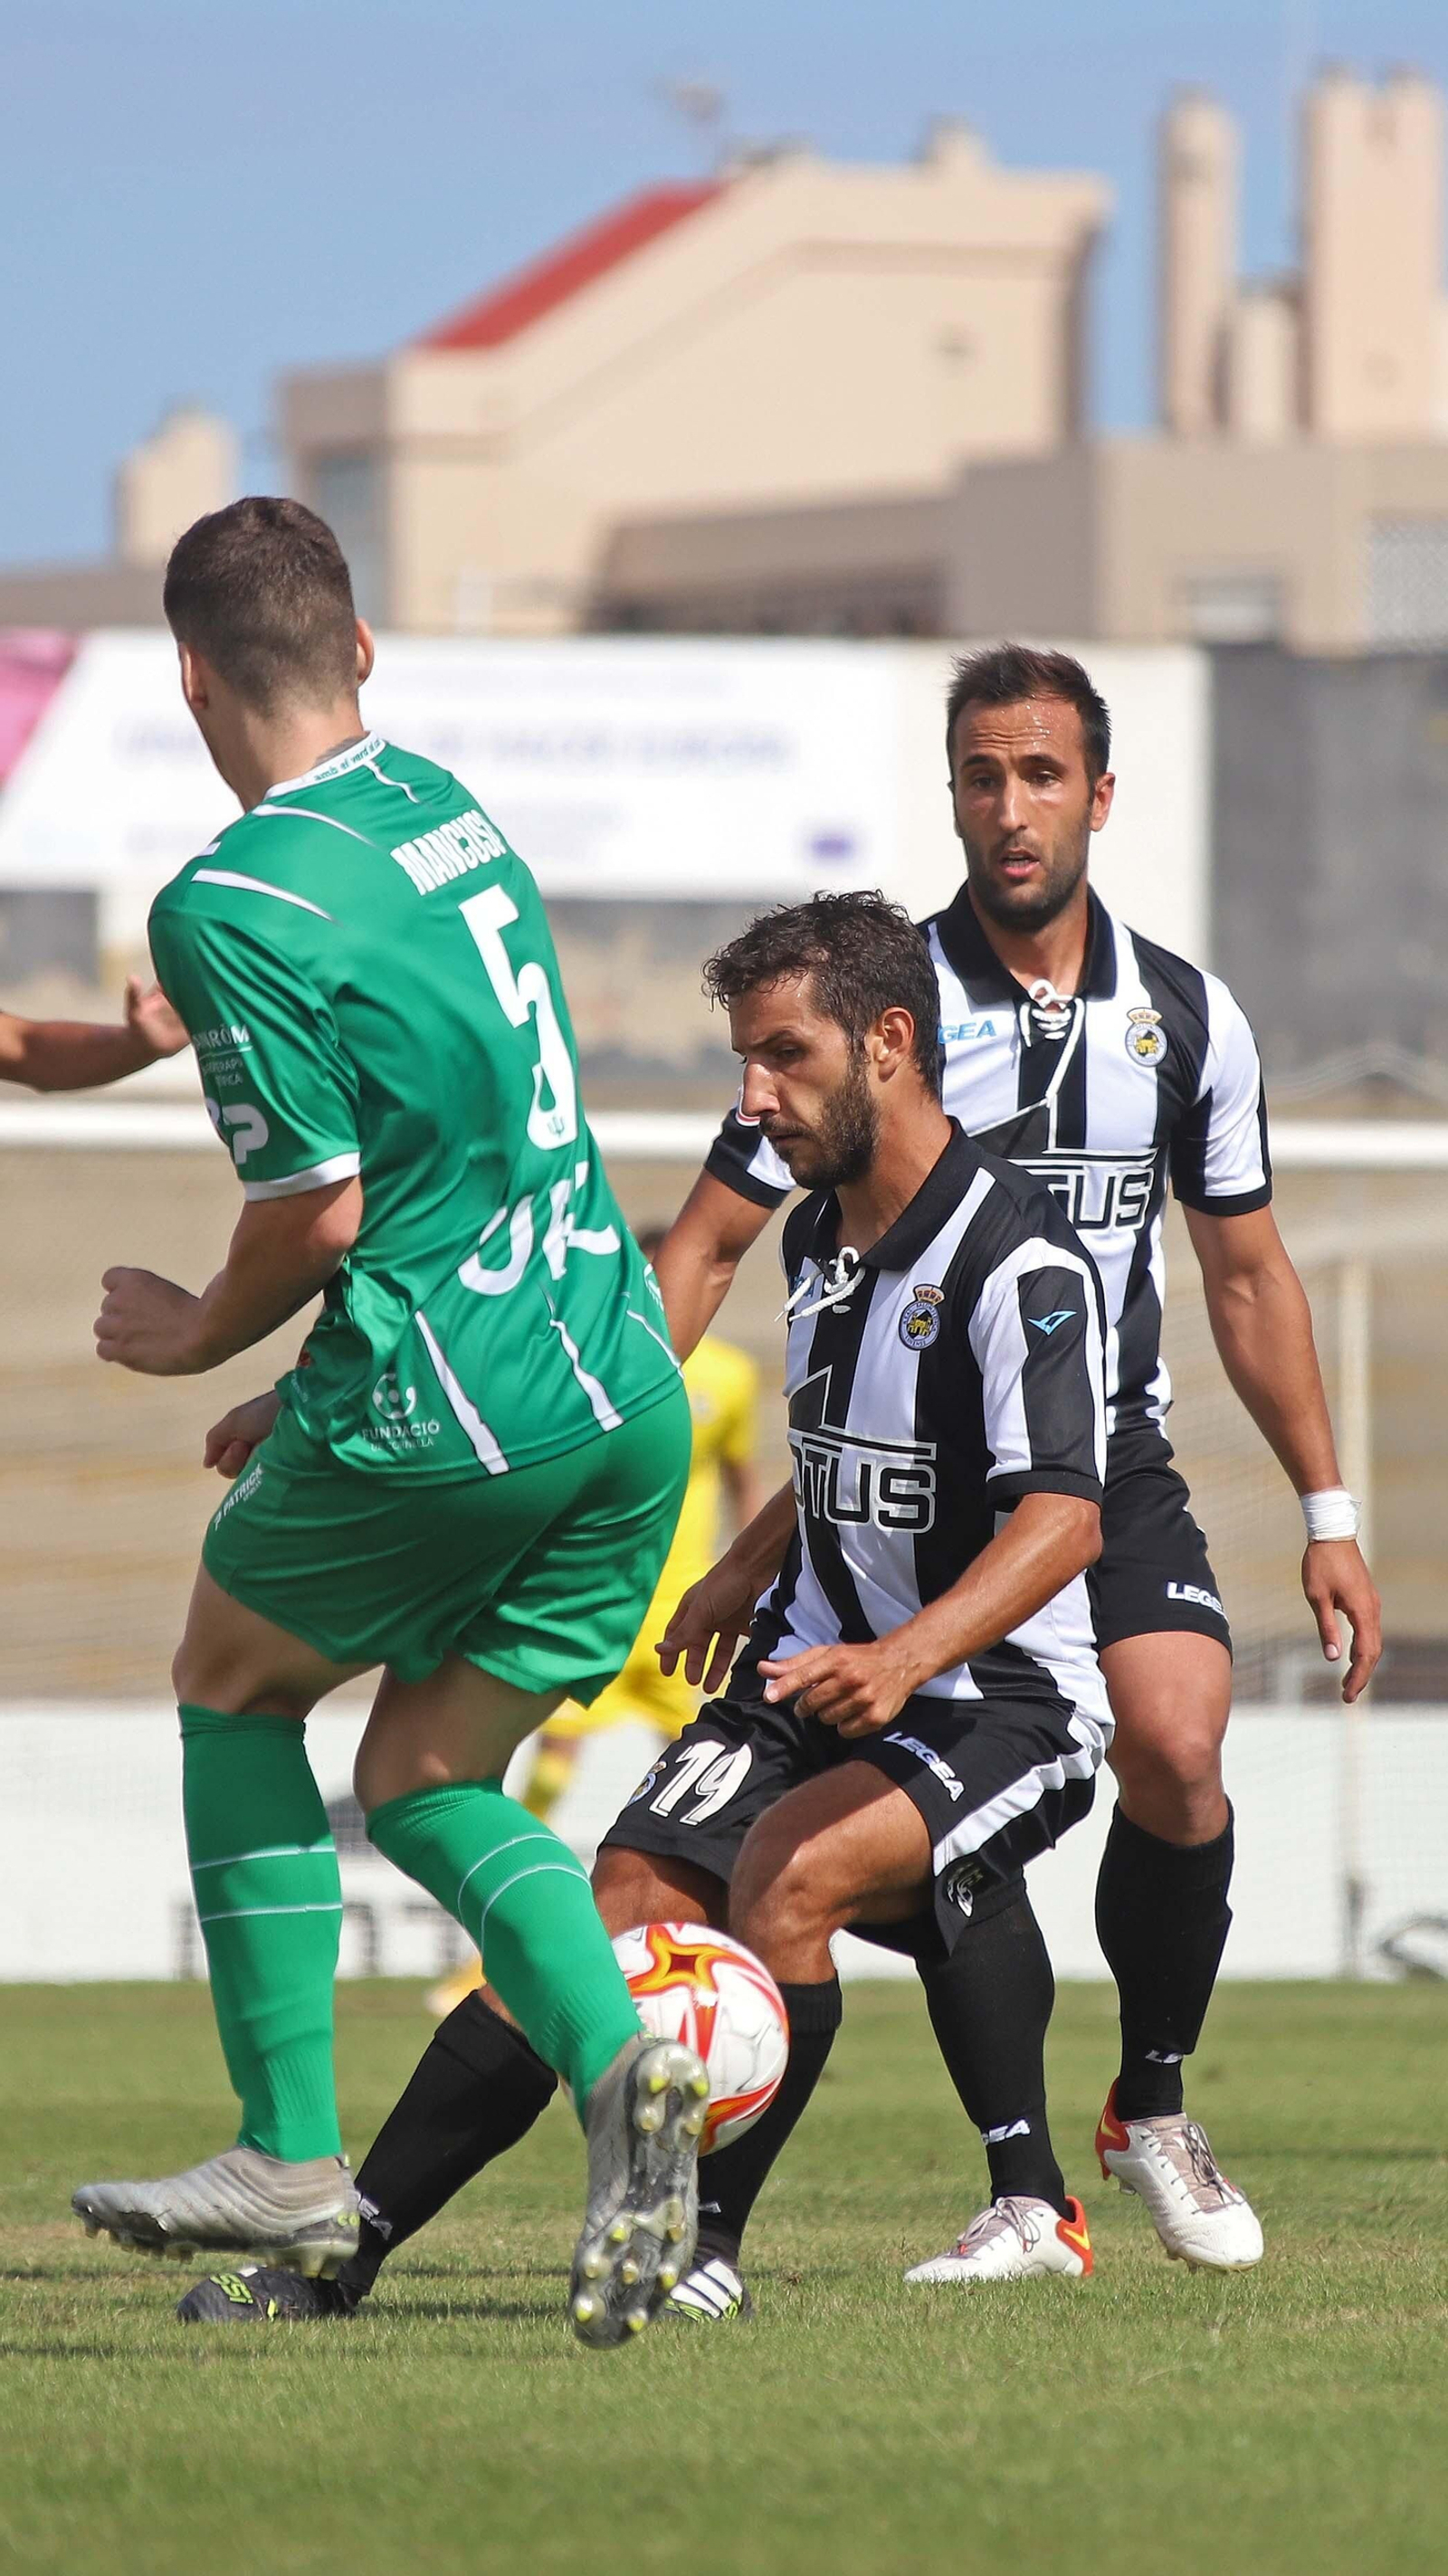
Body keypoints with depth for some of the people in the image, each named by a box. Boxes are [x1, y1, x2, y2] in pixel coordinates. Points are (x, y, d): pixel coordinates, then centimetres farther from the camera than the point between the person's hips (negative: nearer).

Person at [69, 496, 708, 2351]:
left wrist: (198, 1338, 5)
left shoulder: (235, 905, -14)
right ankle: (616, 2058, -10)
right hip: (625, 1394, 7)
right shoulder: (448, 808, 12)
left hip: (446, 1410, -7)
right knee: (428, 1781, 18)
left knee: (232, 1681, 19)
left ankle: (292, 2158, 14)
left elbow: (319, 1216, -15)